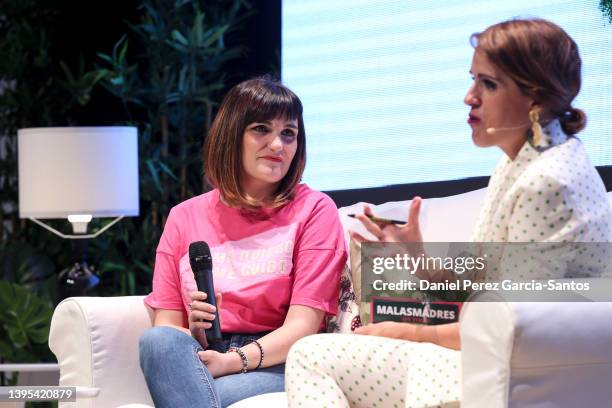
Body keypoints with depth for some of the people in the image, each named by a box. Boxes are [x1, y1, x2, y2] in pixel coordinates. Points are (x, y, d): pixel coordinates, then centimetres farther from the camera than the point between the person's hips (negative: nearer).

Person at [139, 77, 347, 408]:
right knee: (158, 341, -34)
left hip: (277, 366, -4)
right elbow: (165, 325, 10)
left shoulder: (313, 210, 6)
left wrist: (234, 360, -22)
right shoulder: (184, 217, 16)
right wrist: (193, 334, -15)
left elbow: (303, 325, -5)